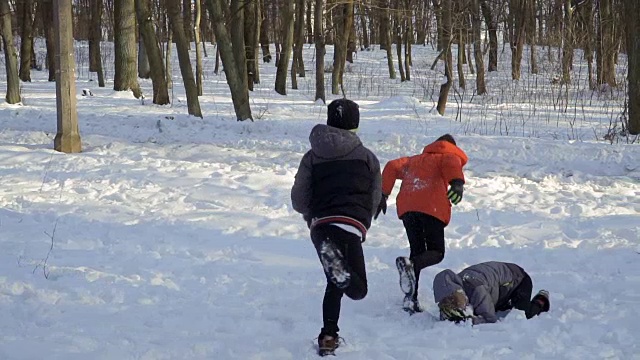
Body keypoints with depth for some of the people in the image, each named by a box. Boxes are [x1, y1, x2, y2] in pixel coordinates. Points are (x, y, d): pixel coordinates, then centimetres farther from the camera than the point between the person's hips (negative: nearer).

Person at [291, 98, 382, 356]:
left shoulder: (312, 158, 13)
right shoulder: (367, 157, 10)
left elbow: (298, 201, 12)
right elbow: (375, 200, 14)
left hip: (320, 226, 3)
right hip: (352, 227, -3)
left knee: (335, 285, 22)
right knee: (357, 289, -5)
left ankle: (328, 336, 15)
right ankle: (339, 268, -37)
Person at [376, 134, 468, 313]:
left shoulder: (413, 160, 33)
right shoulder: (449, 156, 18)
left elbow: (392, 167, 20)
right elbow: (452, 163, -6)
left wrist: (383, 195, 17)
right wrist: (458, 183, -25)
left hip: (407, 207, 5)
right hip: (432, 208, -5)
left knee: (416, 251, 13)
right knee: (436, 252, 4)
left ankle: (410, 298, 1)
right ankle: (410, 265, -27)